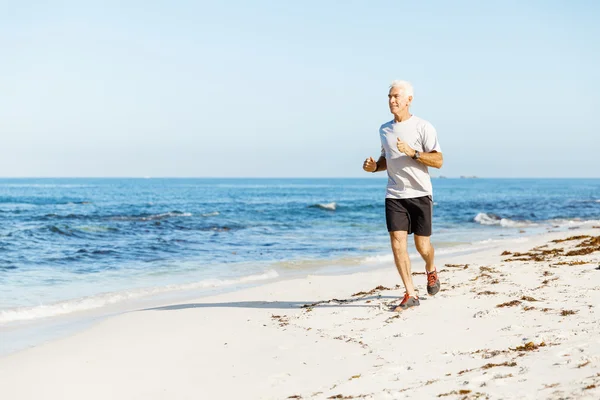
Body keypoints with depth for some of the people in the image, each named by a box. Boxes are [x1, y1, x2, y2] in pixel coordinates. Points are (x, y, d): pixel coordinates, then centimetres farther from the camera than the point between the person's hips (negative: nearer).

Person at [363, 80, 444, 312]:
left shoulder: (423, 127, -5)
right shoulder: (384, 129, 11)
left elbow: (438, 161, -9)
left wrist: (413, 153, -22)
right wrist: (374, 167, 3)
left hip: (420, 194, -3)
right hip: (394, 196, 3)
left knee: (422, 245, 3)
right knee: (397, 241, -10)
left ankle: (431, 271, 38)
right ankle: (410, 294, -5)